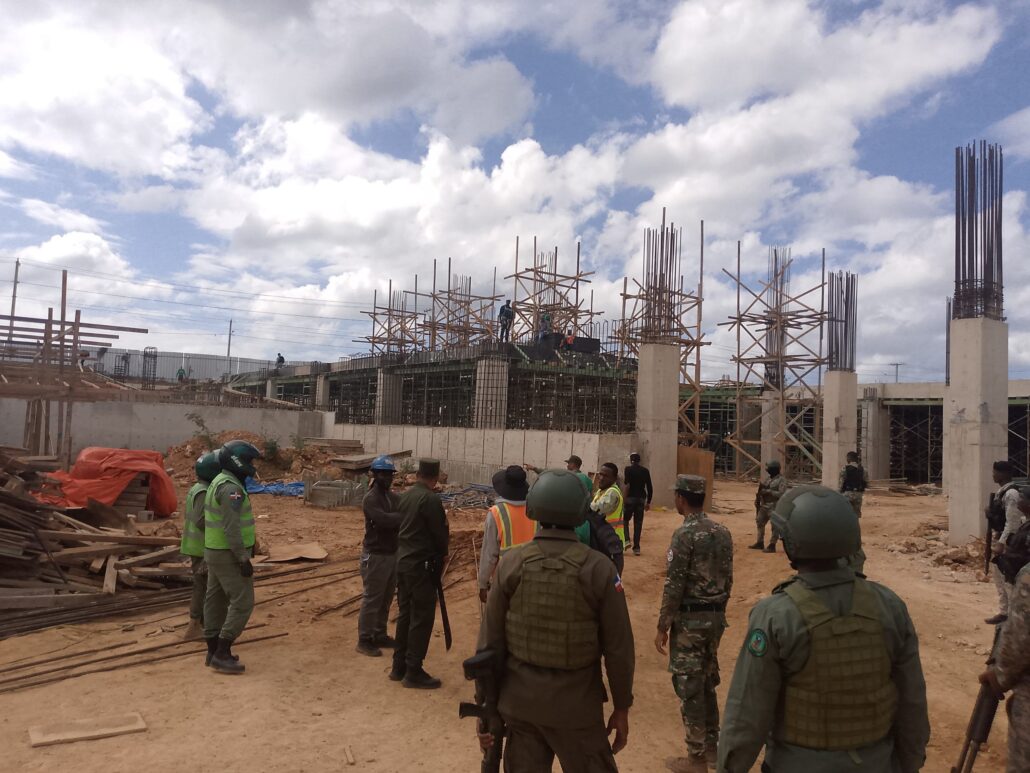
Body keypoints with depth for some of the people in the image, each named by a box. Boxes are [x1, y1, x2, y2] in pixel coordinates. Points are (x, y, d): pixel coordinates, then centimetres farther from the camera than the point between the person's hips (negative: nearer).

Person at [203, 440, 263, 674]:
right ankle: (222, 654, -1)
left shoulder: (219, 482, 11)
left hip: (216, 552, 10)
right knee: (242, 603, -5)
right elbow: (232, 528, -26)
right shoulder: (231, 487, -23)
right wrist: (244, 559, -23)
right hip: (228, 555, -10)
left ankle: (214, 651, 22)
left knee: (216, 600, 14)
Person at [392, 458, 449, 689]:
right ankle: (414, 672, 7)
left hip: (403, 561, 8)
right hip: (422, 565, -8)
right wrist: (442, 553, 6)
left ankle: (399, 667, 24)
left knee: (404, 614, 15)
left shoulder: (405, 496, 7)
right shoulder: (431, 499, -18)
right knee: (422, 618, 1)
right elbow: (440, 532, -14)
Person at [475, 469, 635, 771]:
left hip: (519, 701, 2)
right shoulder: (598, 568, -15)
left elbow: (490, 643, -5)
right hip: (576, 704, -2)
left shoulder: (510, 564, -10)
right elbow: (618, 648, -9)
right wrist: (622, 707, 5)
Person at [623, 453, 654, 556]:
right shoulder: (645, 471, 8)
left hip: (631, 498, -3)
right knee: (638, 523, 6)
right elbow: (650, 487, 8)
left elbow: (627, 485, -15)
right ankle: (636, 547, 5)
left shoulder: (628, 469, -3)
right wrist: (648, 502, 14)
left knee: (625, 520, 12)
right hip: (641, 498, 3)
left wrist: (624, 498, -13)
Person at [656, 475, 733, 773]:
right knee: (708, 682, 20)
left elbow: (674, 586, -18)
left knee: (689, 688, 4)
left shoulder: (684, 534, -18)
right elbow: (728, 578, 11)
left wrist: (662, 627, -11)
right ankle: (712, 746, 32)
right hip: (715, 616, 8)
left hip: (689, 619, -8)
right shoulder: (723, 532, 4)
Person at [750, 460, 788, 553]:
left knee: (775, 526, -3)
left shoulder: (781, 480, -12)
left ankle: (772, 546, 1)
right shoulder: (769, 479, 14)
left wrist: (769, 491, -24)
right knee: (760, 522, 14)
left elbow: (781, 494, -21)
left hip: (775, 507, -9)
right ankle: (760, 543, 24)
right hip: (764, 505, 9)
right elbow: (763, 490, 22)